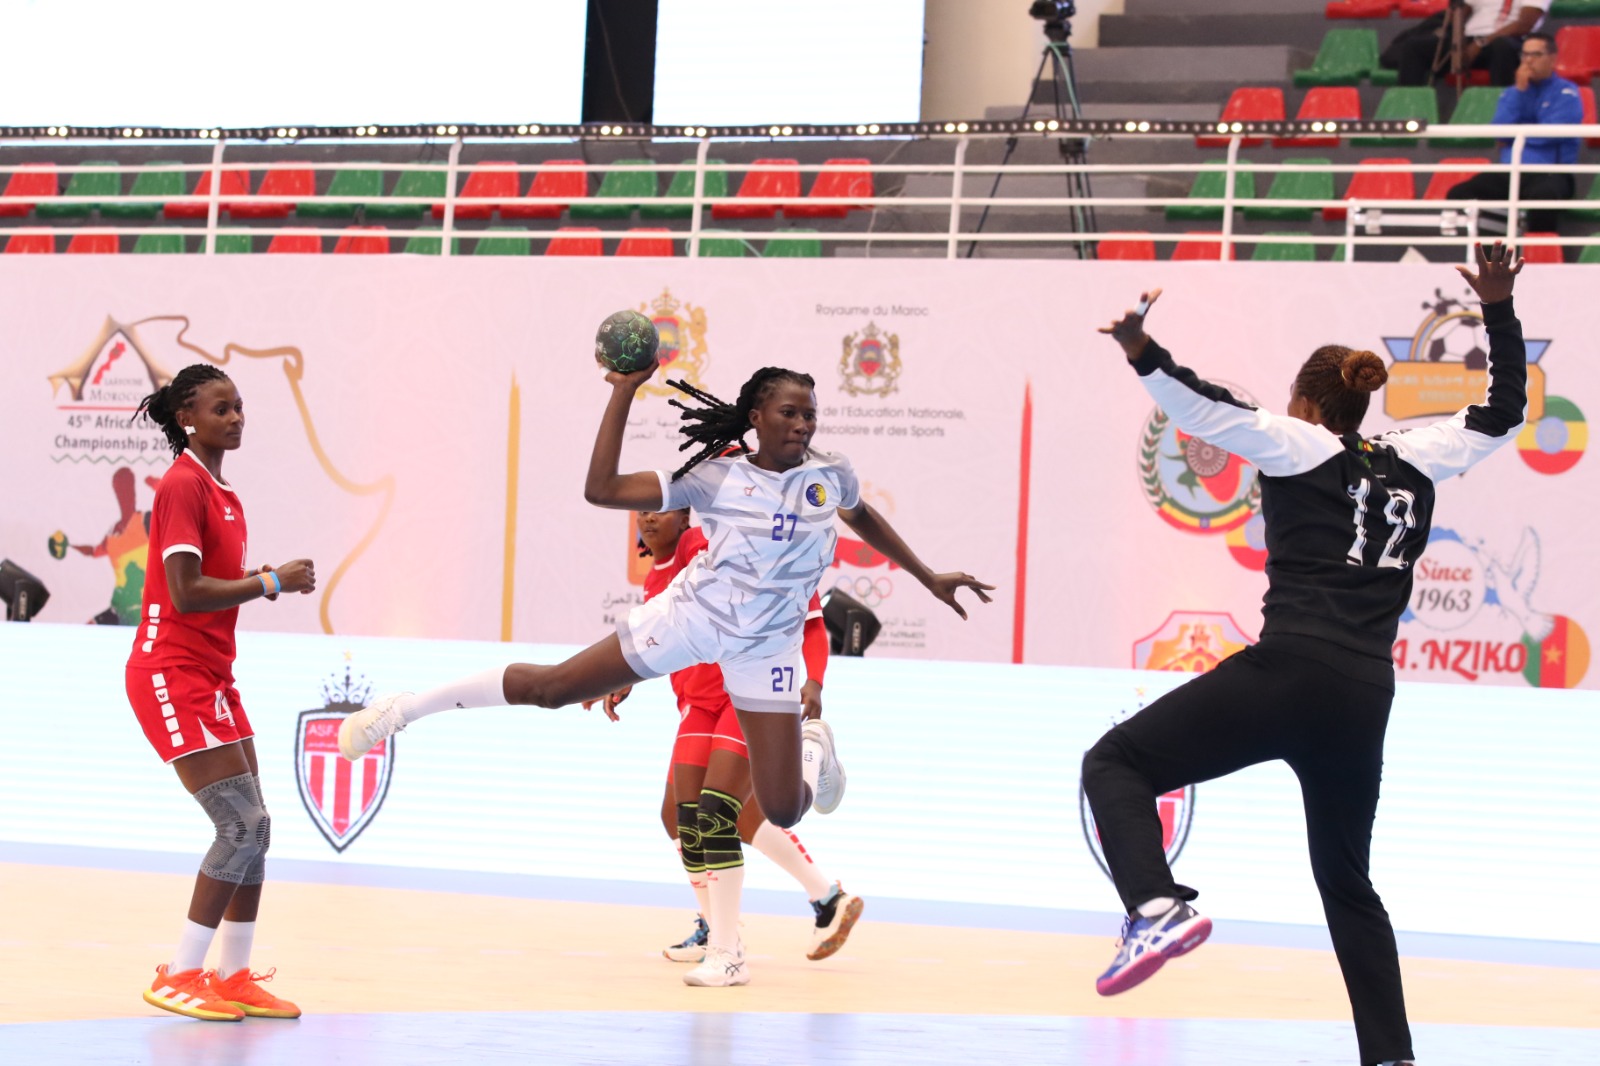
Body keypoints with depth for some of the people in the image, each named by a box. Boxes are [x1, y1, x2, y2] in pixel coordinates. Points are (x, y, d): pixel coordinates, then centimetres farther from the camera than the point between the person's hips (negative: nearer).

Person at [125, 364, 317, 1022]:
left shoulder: (222, 494, 15)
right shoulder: (182, 485, -14)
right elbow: (185, 593, -21)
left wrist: (271, 582, 3)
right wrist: (271, 582, -16)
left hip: (211, 677, 9)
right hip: (171, 673, -9)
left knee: (253, 828, 7)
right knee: (242, 824, -13)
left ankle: (235, 977, 14)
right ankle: (177, 978, -9)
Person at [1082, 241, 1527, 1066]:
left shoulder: (1298, 444, 6)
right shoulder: (1411, 462, 19)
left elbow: (1210, 410, -10)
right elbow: (1504, 415, 30)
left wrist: (1145, 356, -17)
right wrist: (1499, 312, 31)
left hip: (1287, 675, -6)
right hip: (1363, 700, 6)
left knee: (1114, 764, 2)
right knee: (1346, 883, 21)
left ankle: (1158, 907, -24)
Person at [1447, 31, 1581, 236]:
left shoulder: (1566, 93, 5)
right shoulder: (1512, 93, 20)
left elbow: (1552, 133, -9)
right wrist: (1519, 91, 0)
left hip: (1551, 174, -4)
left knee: (1543, 195, -42)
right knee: (1459, 194, -23)